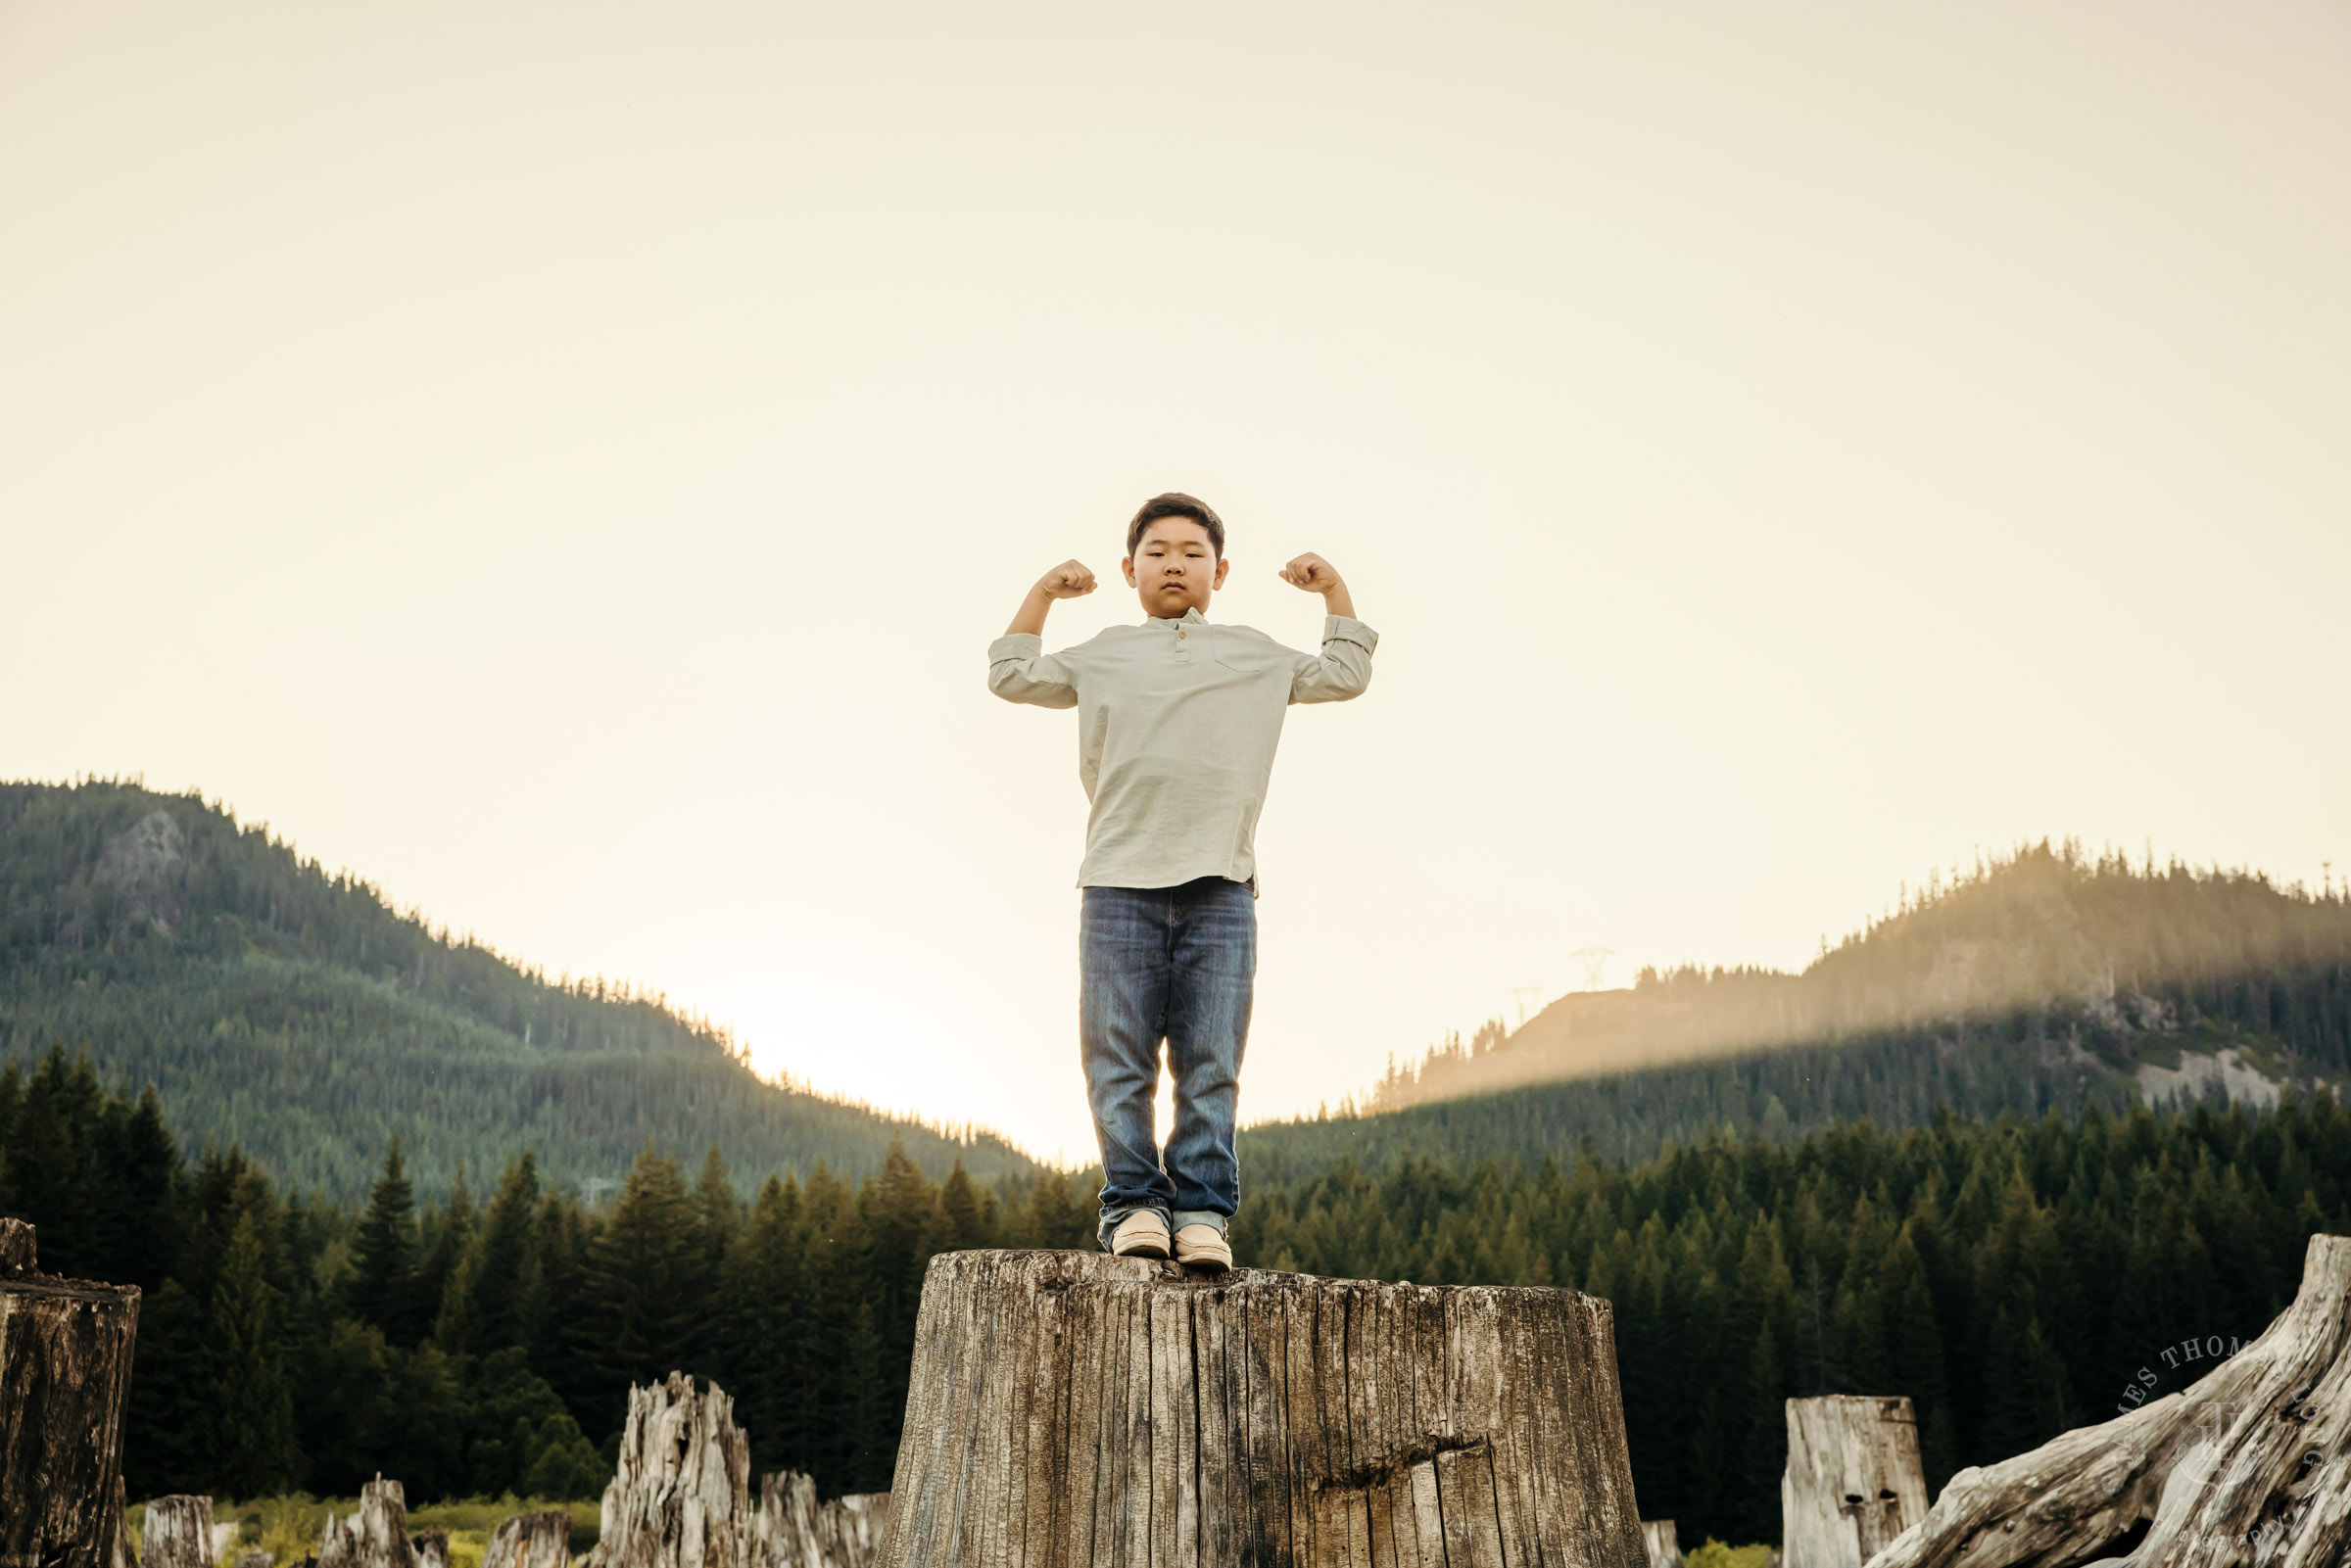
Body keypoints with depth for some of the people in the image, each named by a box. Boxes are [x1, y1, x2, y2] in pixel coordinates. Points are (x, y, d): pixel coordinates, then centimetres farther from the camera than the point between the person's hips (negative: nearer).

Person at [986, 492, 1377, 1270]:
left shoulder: (1257, 657, 22)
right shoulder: (1103, 657, 22)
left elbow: (1345, 676, 29)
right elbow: (1012, 676, 30)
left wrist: (1334, 589, 25)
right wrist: (1041, 593, 26)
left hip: (1219, 891, 0)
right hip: (1120, 884, 0)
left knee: (1210, 1063, -3)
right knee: (1119, 1059, -4)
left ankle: (1202, 1208, 0)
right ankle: (1133, 1202, 1)